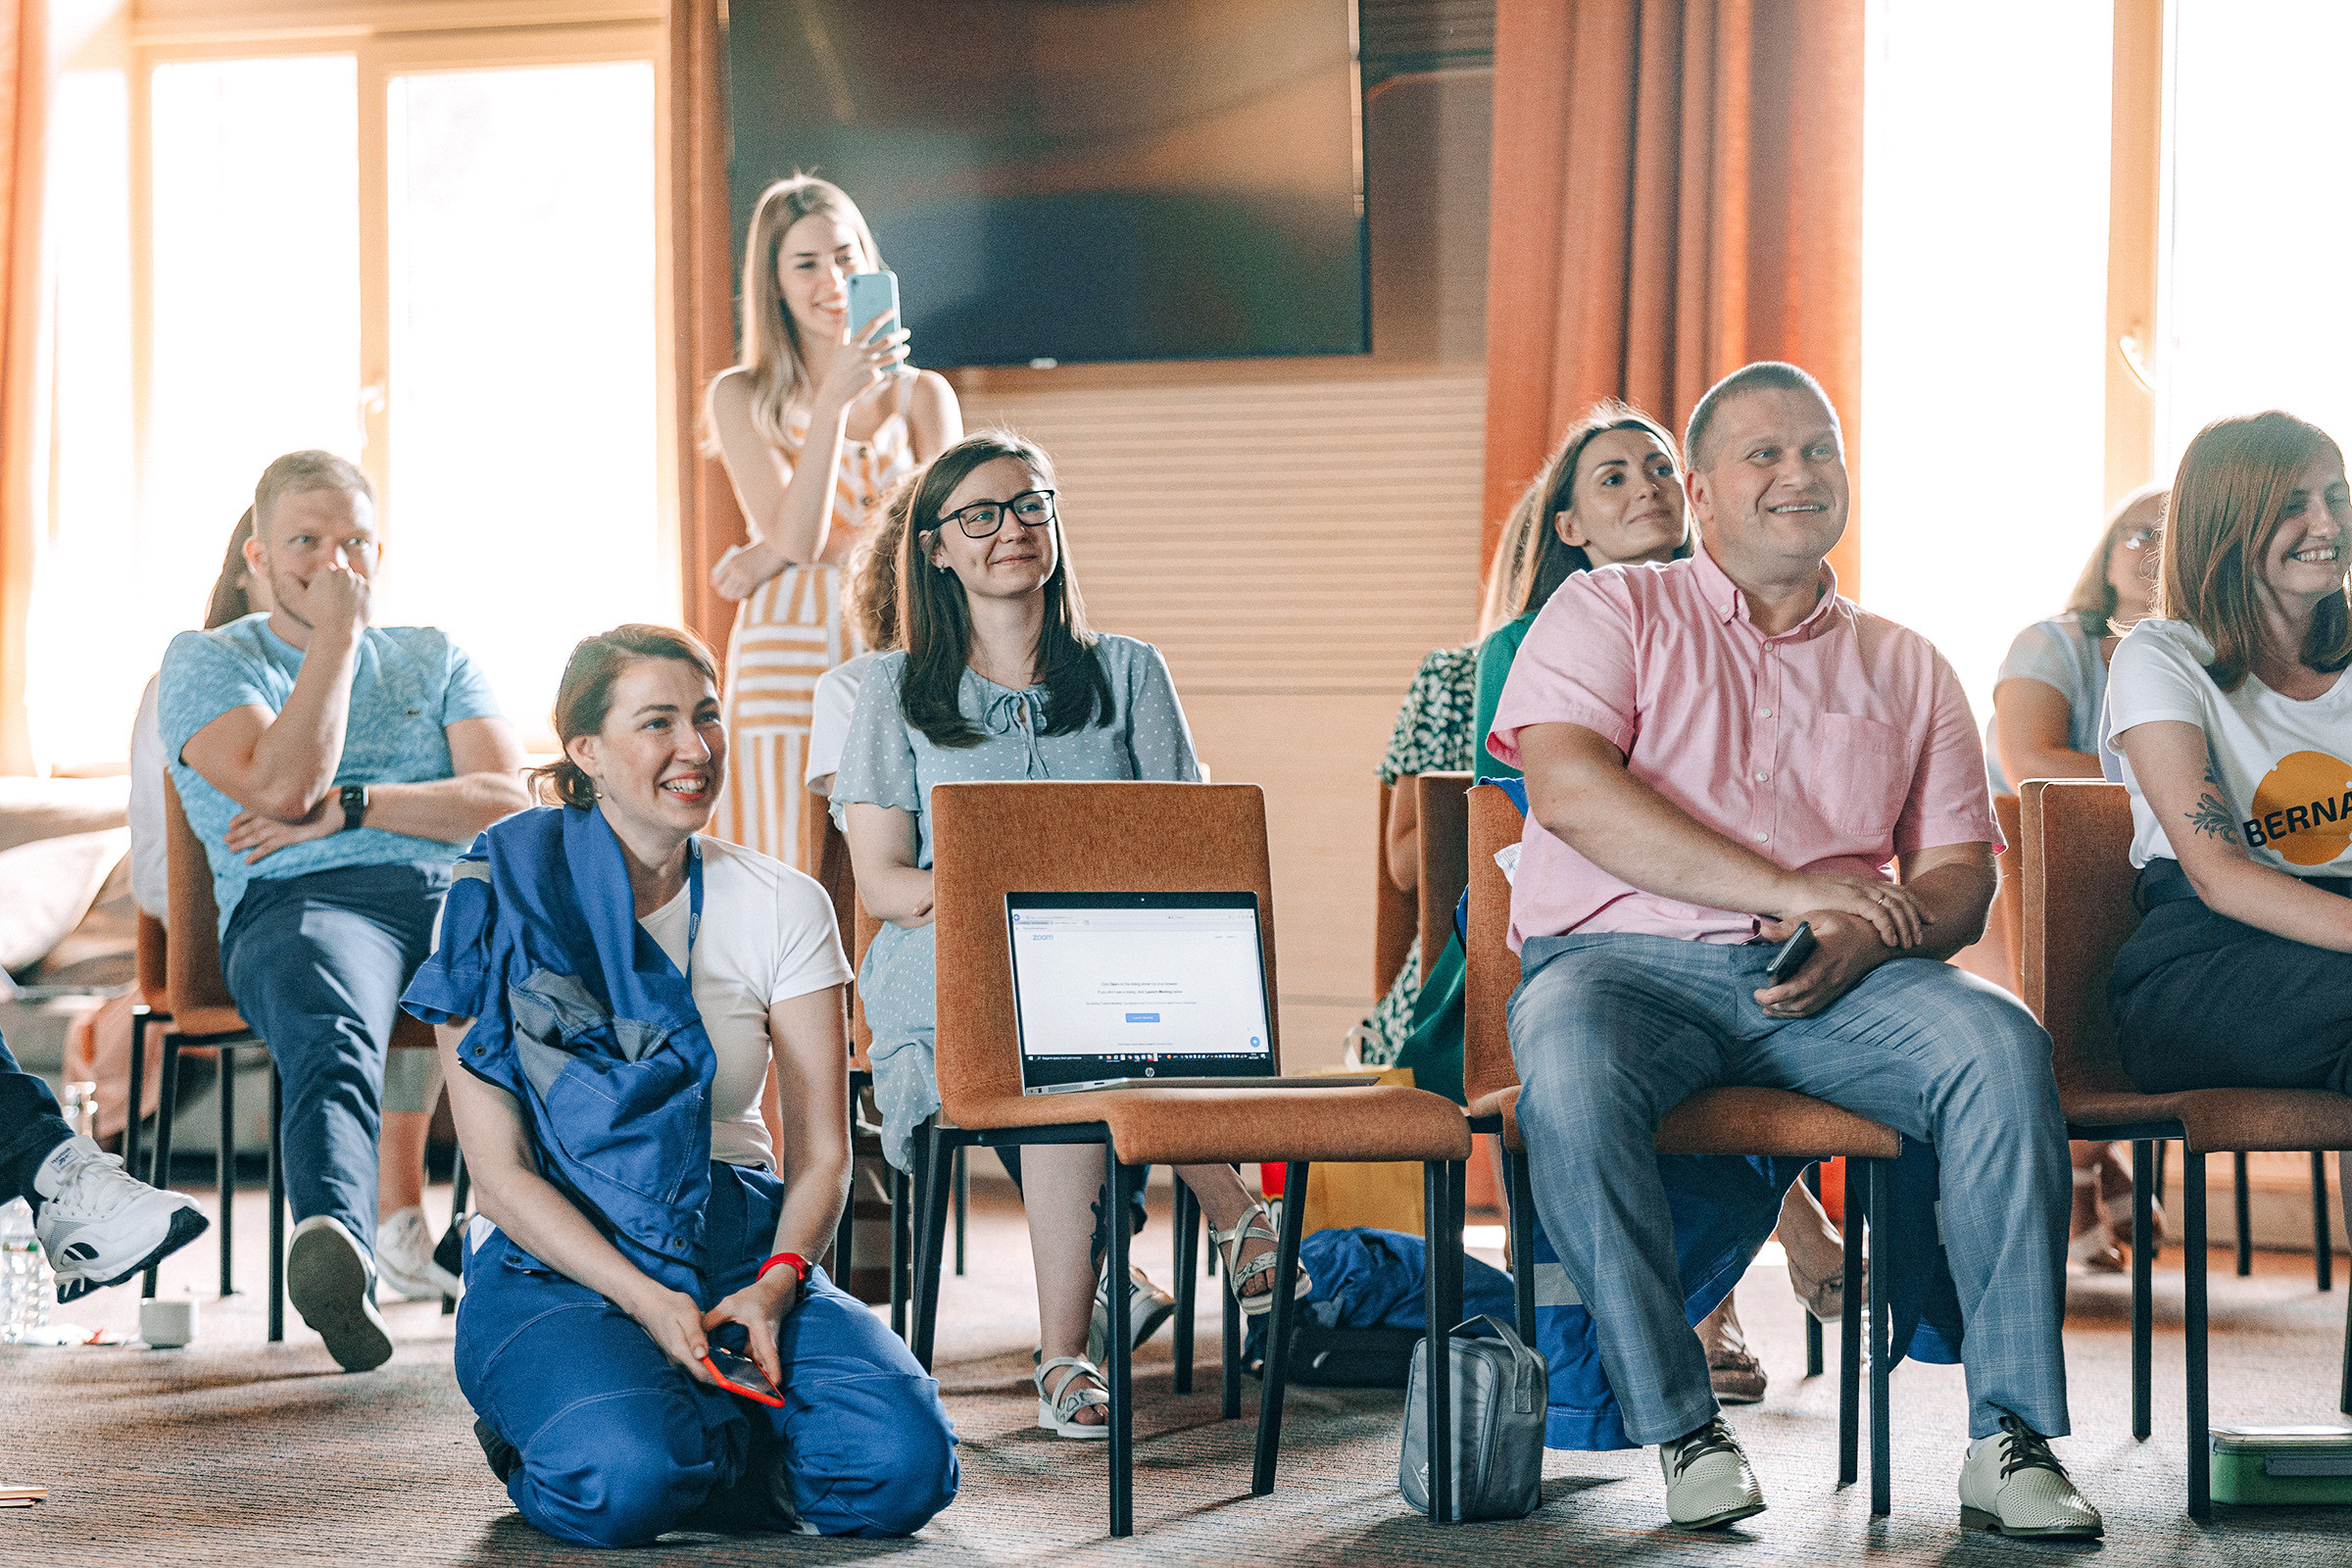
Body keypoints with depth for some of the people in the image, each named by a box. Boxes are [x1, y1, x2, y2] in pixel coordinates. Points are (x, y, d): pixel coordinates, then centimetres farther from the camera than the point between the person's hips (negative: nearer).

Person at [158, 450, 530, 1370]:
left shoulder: (434, 659, 26)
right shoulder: (207, 660, 15)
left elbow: (507, 803, 9)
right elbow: (282, 788, -5)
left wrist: (348, 806, -2)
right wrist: (334, 635, 1)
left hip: (460, 891, 4)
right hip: (301, 901, -3)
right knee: (327, 1037, -42)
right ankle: (336, 1243, -67)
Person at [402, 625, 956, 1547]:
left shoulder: (784, 907, 5)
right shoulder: (502, 904, -4)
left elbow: (820, 1153, 3)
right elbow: (497, 1171, -8)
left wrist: (777, 1282, -18)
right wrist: (646, 1301, -21)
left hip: (741, 1252, 3)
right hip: (553, 1265, -3)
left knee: (900, 1462, -25)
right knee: (624, 1481, -35)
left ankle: (692, 1442, 4)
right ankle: (546, 1435, 2)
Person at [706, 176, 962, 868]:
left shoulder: (924, 394, 10)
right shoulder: (741, 398, 5)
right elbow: (795, 532, -7)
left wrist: (774, 558, -7)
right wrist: (835, 399, -17)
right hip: (785, 667, -1)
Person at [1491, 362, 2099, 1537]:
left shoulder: (1907, 668, 22)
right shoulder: (1609, 613, 12)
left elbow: (1960, 877, 14)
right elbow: (1566, 787, -7)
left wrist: (1866, 936, -11)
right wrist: (1789, 888, -12)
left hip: (1835, 987, 3)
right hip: (1625, 957, -2)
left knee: (2001, 1046, -27)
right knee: (1570, 1077, -37)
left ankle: (2011, 1440, -26)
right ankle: (1683, 1433, -27)